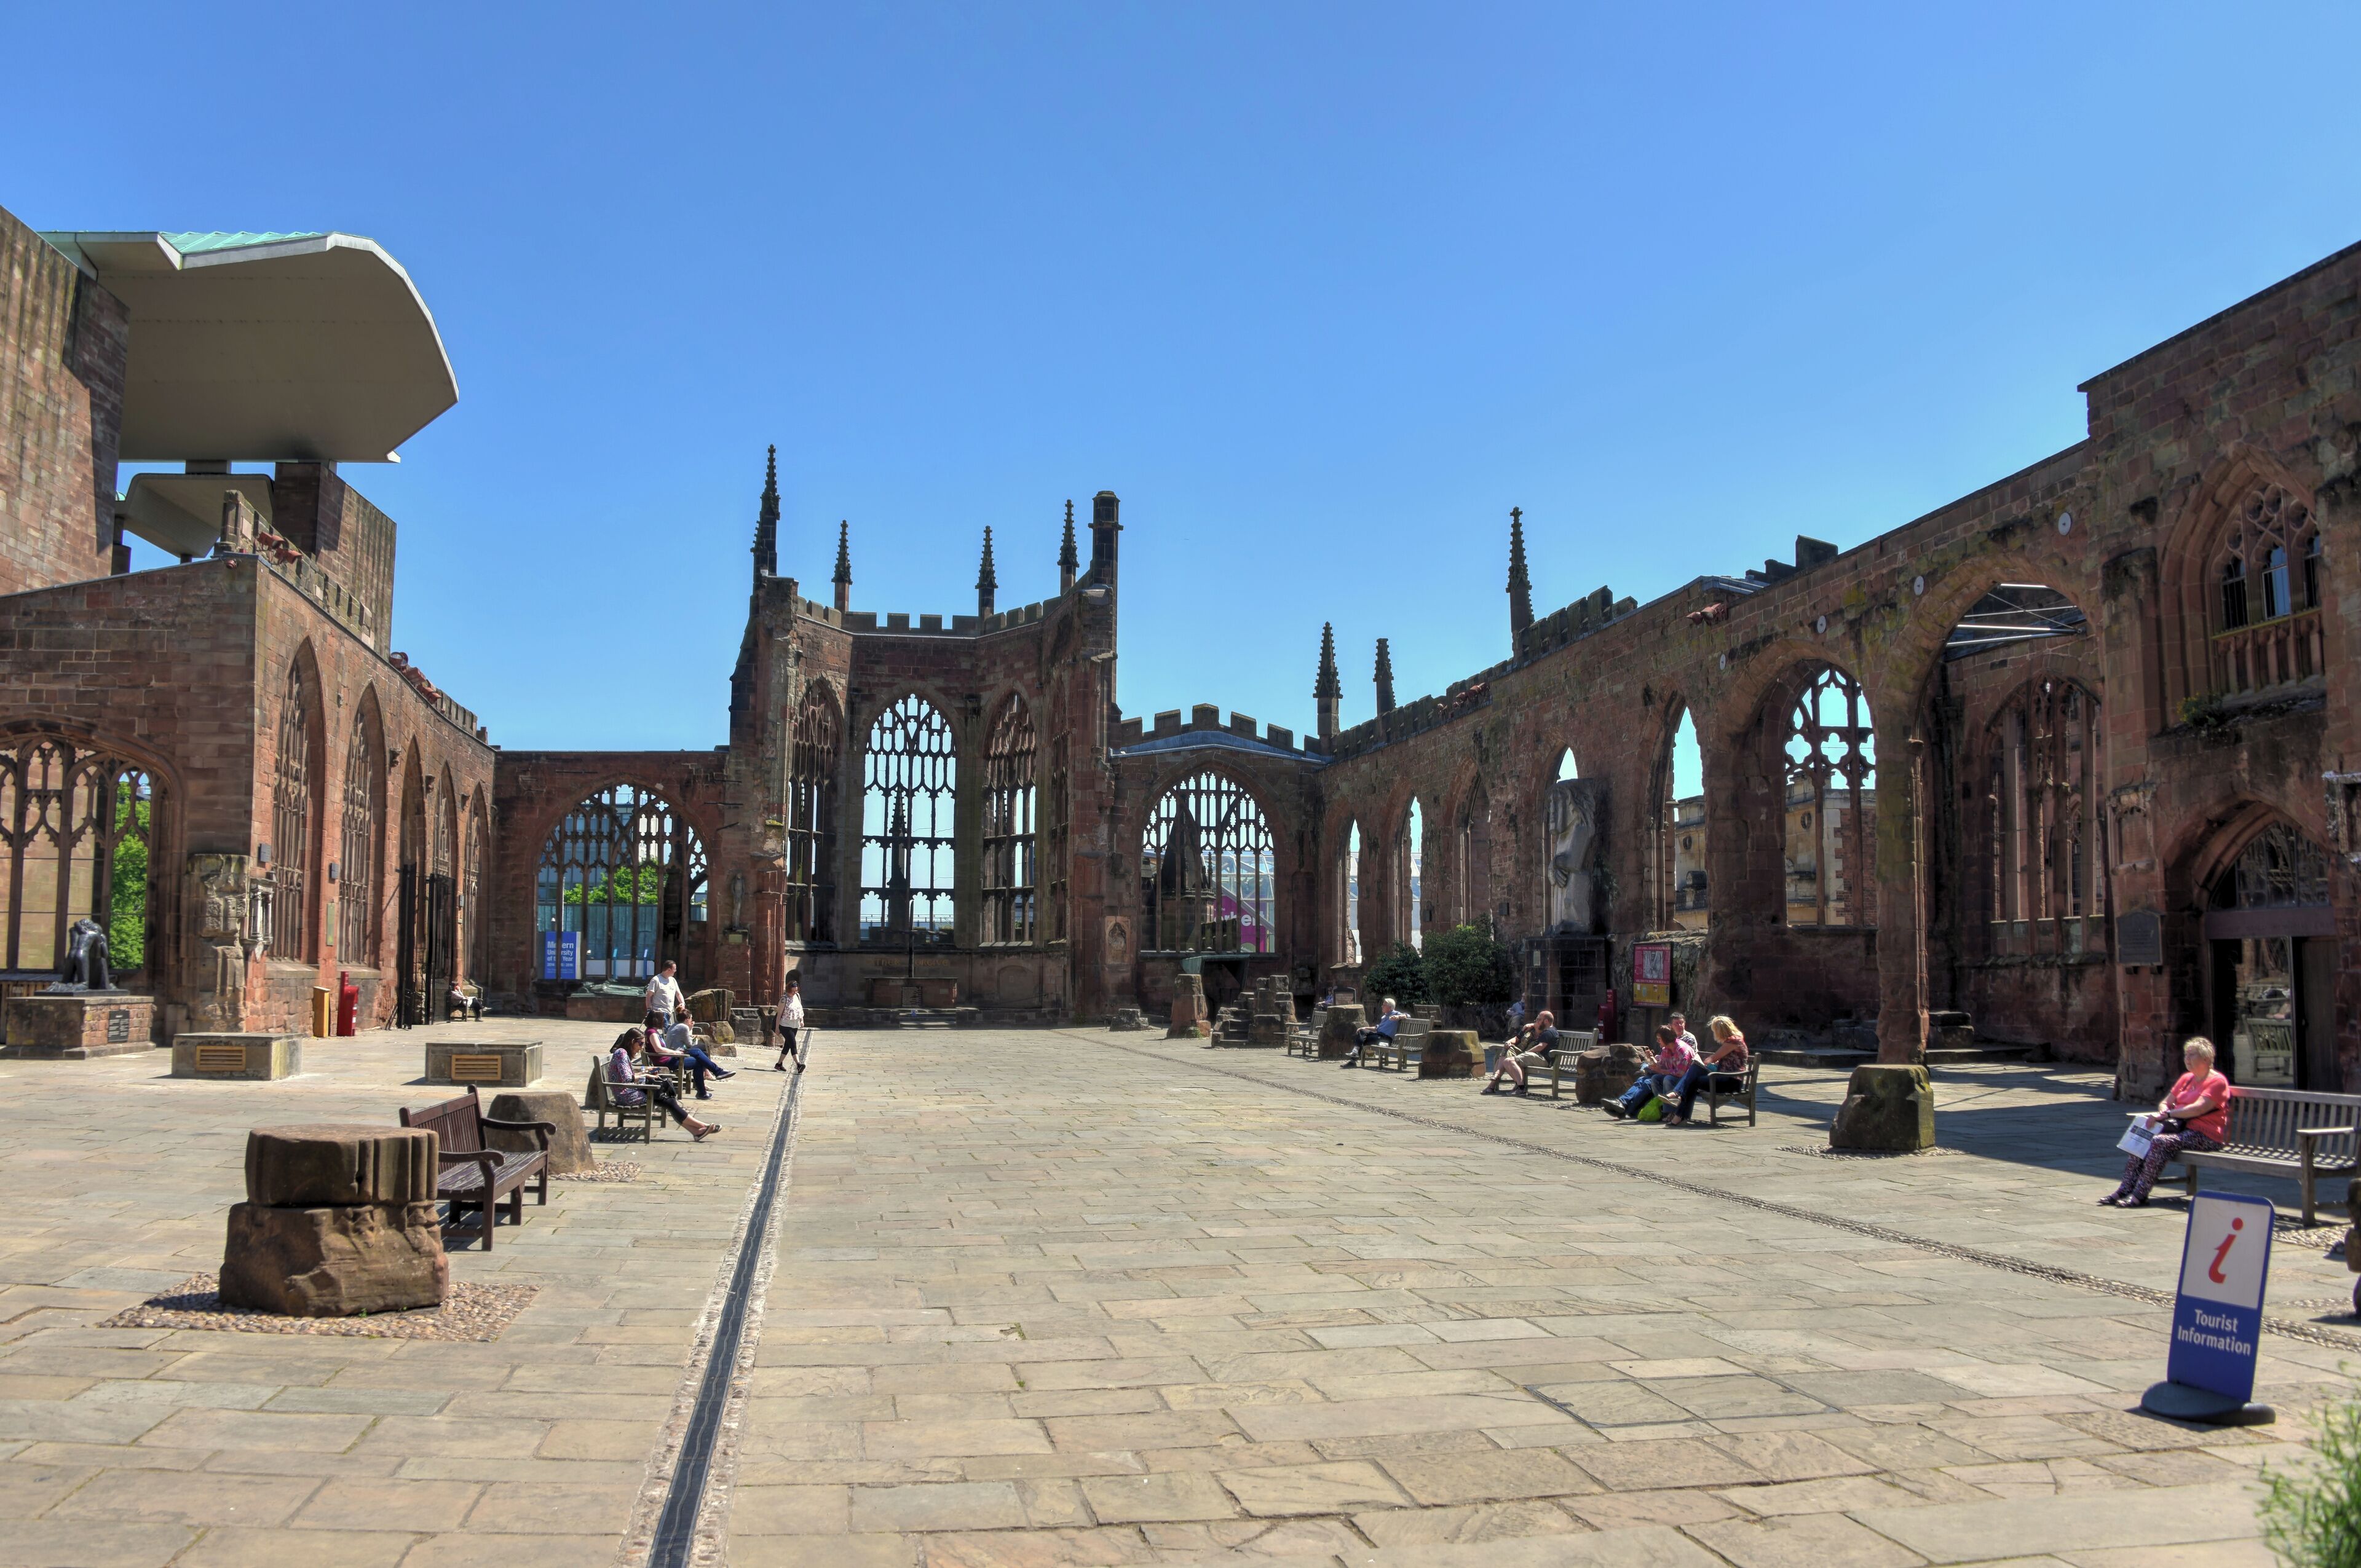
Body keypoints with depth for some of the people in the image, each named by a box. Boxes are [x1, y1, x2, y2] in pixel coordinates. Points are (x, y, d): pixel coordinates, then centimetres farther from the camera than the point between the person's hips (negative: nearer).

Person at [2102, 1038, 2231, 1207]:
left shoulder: (2217, 1081, -6)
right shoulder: (2187, 1078, 20)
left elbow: (2199, 1108, -20)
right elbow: (2165, 1103, 21)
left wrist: (2168, 1114, -20)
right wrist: (2164, 1113, -3)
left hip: (2204, 1136, -8)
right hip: (2180, 1128, 8)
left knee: (2160, 1142, -32)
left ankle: (2140, 1195, -31)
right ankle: (2125, 1190, -18)